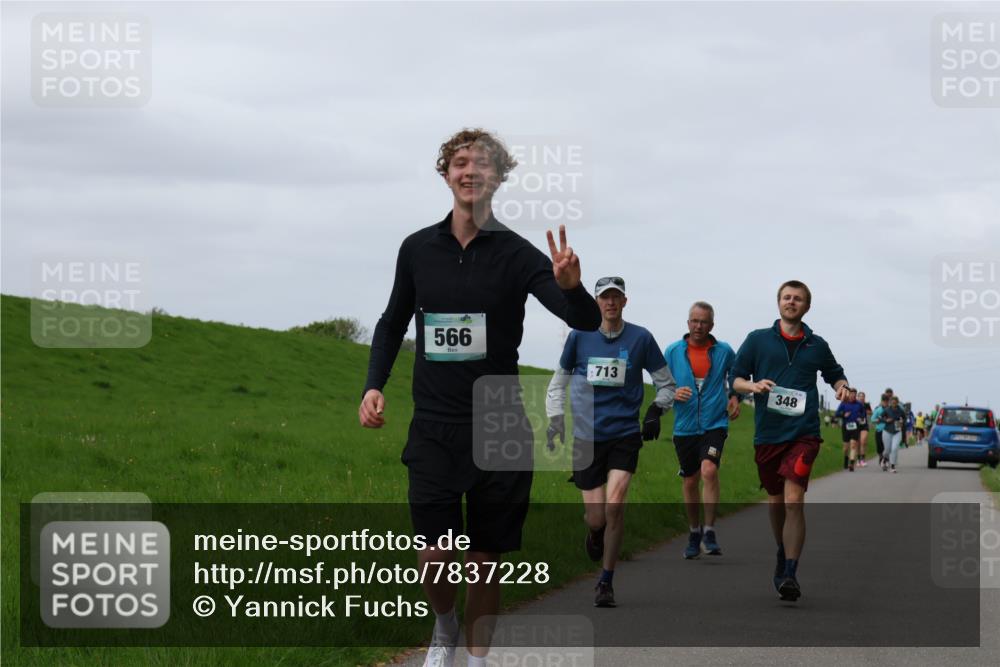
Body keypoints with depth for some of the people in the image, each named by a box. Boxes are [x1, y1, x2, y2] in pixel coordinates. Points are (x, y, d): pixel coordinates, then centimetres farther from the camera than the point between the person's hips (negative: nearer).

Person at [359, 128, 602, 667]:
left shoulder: (516, 254, -5)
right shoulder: (418, 248, 4)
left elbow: (586, 321, -14)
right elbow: (393, 322, 18)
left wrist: (570, 287, -37)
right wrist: (374, 385, 5)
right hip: (433, 427, 1)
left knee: (485, 558, 3)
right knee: (433, 555, -6)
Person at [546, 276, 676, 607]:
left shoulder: (640, 338, 3)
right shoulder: (579, 336, 4)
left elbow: (666, 383, 13)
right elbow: (559, 381, 15)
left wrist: (656, 411, -3)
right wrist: (556, 419, 4)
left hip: (625, 434, -1)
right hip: (587, 437, 1)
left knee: (615, 505, -16)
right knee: (596, 516, -4)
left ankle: (606, 581, -2)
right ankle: (594, 532, 36)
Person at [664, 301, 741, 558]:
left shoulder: (724, 351, 2)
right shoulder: (673, 351, 3)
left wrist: (735, 397, 4)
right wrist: (672, 393, -12)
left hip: (714, 424, -2)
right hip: (685, 427, 2)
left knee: (709, 470, -23)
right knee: (690, 481, 10)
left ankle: (709, 532, -16)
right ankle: (694, 533, 29)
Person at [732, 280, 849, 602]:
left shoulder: (817, 345, 10)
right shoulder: (757, 340, 7)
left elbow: (834, 374, 26)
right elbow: (736, 379, 8)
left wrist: (841, 387, 3)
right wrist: (753, 385, -14)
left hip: (803, 433, -2)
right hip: (767, 433, 2)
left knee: (793, 500, -16)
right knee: (775, 500, 14)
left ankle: (790, 574, -18)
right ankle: (783, 553, 40)